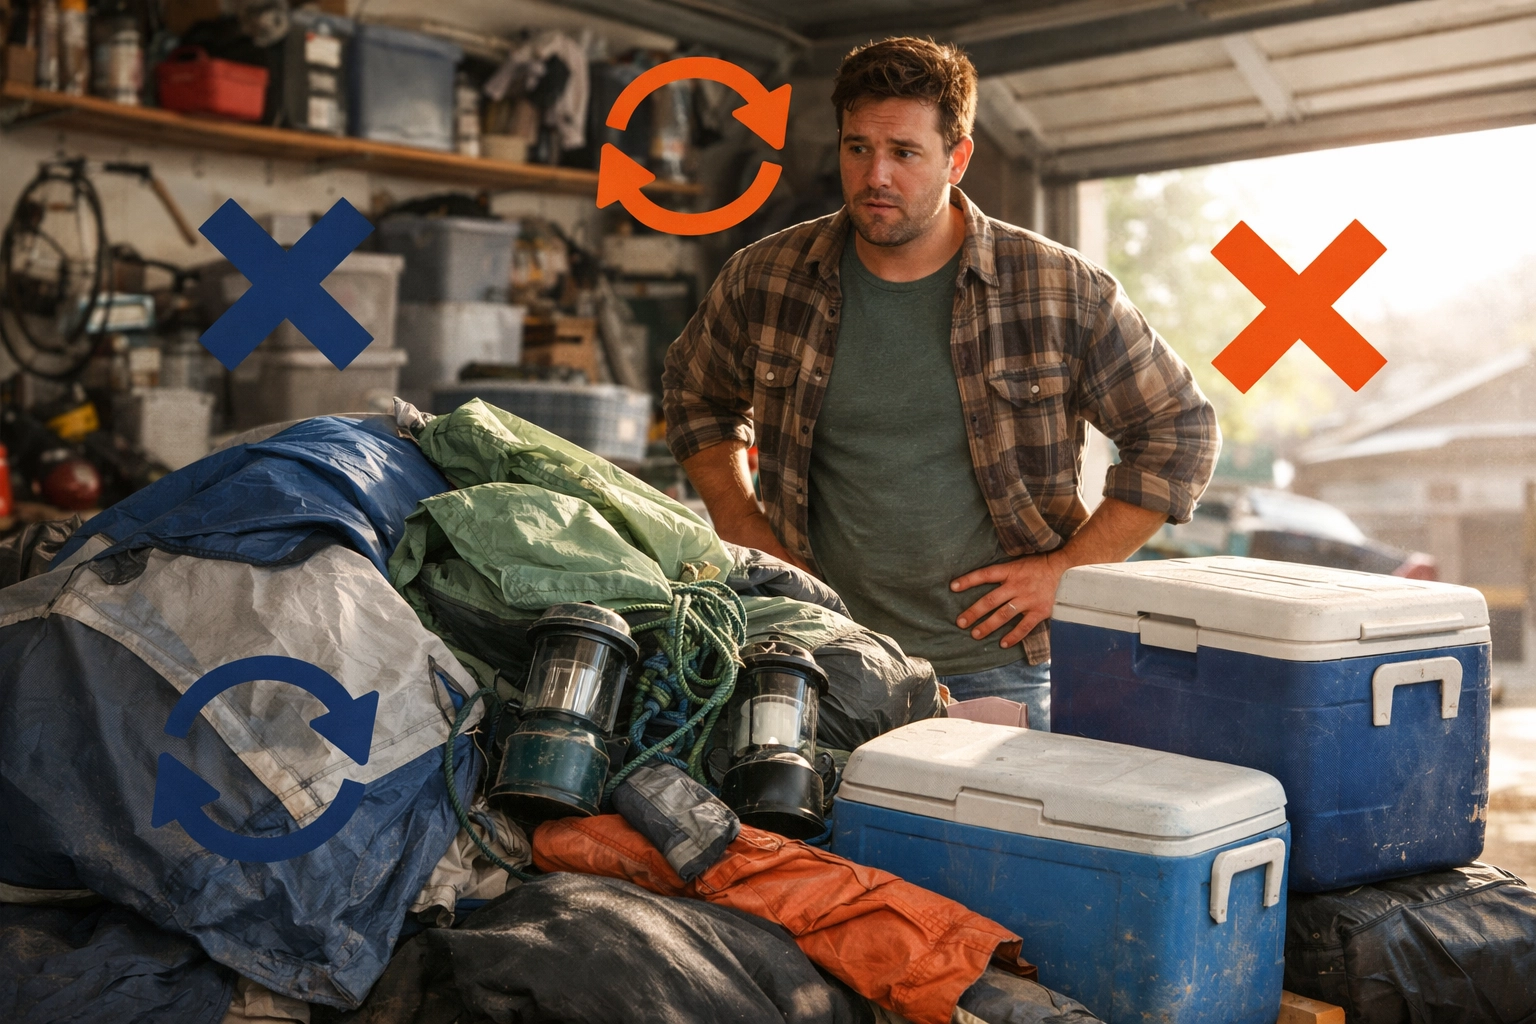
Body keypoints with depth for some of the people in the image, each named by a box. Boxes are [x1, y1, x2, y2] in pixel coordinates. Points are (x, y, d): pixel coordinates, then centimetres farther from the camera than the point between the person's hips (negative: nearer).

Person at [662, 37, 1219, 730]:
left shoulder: (1062, 292, -6)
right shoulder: (765, 279, 0)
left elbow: (1179, 431, 2)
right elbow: (697, 396, 18)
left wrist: (1067, 569, -4)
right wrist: (748, 537, 7)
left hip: (999, 671, -1)